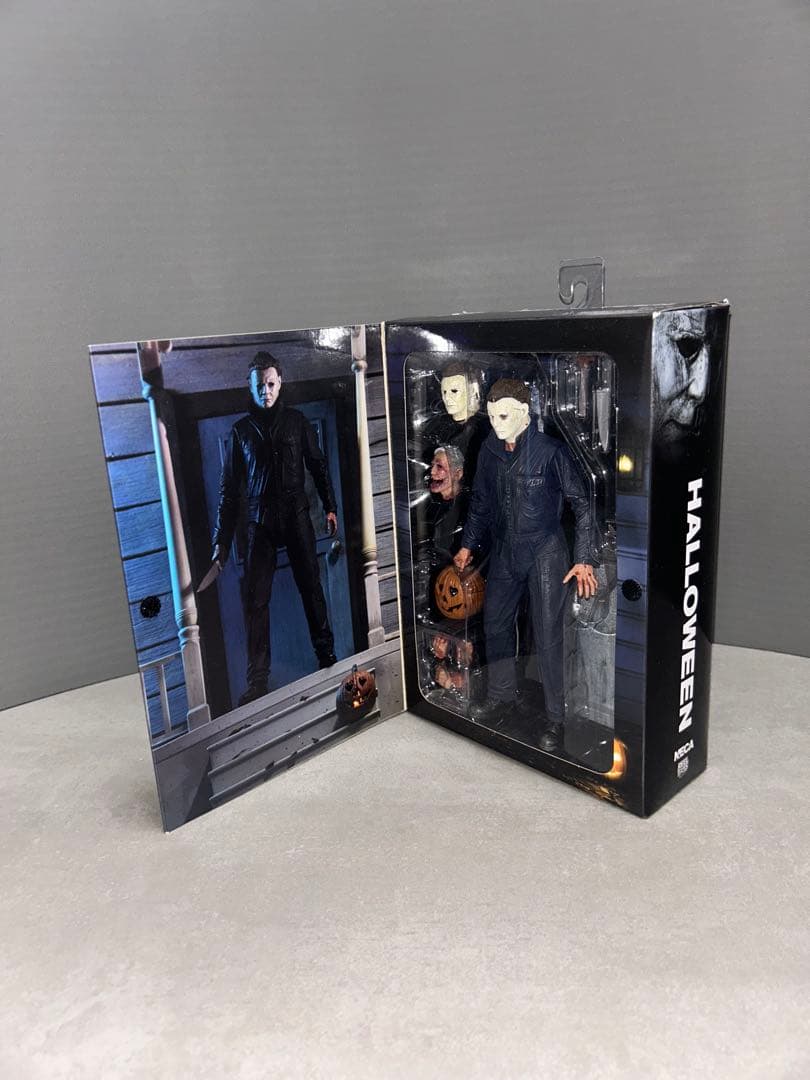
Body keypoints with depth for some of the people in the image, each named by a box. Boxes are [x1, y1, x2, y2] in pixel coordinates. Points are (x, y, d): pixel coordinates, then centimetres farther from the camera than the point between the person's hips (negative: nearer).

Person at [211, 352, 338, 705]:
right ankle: (257, 679, 1)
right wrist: (221, 542, 2)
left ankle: (326, 655, 22)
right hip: (260, 523, 0)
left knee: (311, 587, 7)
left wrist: (329, 506, 1)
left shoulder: (296, 421, 6)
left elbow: (318, 466, 11)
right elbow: (229, 489, 6)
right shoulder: (240, 430, 6)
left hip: (297, 517, 0)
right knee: (257, 601, -3)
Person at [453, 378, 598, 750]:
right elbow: (480, 501, 16)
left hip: (545, 553, -6)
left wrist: (584, 559, -13)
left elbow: (581, 504, -10)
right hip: (504, 552, 6)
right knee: (495, 624, 14)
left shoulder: (550, 451, -15)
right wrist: (468, 545, 14)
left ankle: (555, 718, 11)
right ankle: (502, 696, 34)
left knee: (547, 637, -3)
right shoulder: (489, 452, 1)